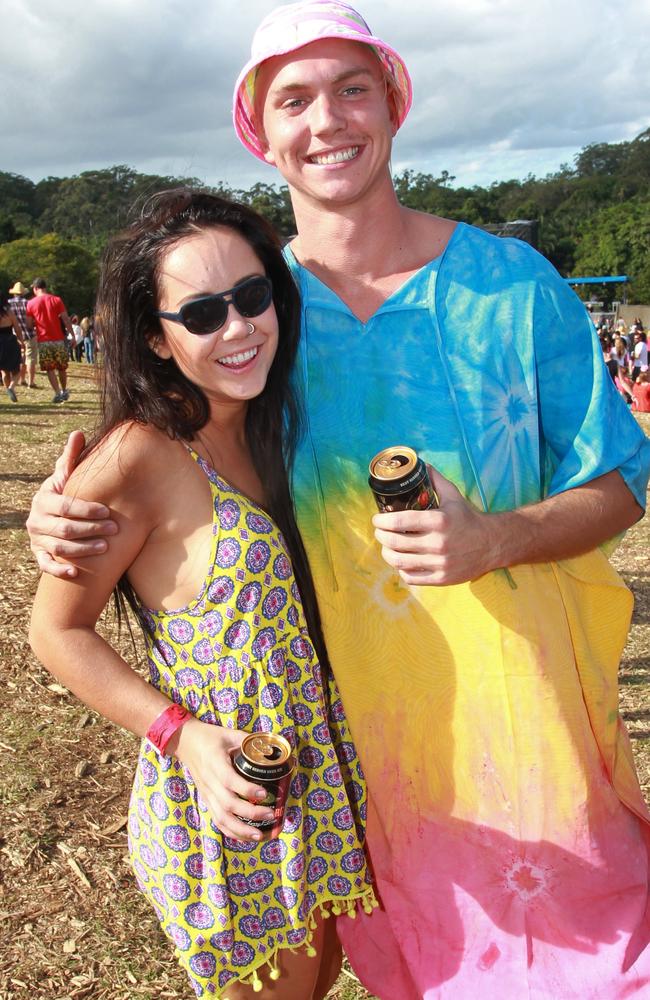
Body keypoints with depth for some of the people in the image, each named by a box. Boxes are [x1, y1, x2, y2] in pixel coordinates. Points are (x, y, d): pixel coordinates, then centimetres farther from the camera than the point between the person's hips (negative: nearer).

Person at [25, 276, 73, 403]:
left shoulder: (31, 303, 0)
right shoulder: (57, 300, 0)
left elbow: (29, 325, 3)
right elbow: (66, 319, -4)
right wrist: (72, 335, 2)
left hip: (43, 341, -1)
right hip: (58, 339, 1)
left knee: (49, 369, 4)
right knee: (61, 368, 14)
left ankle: (57, 393, -5)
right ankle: (64, 391, 24)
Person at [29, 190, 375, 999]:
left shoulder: (270, 429, 1)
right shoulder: (138, 459, -22)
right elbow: (59, 631, -13)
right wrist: (180, 734, -22)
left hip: (319, 776, 7)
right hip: (225, 804, -7)